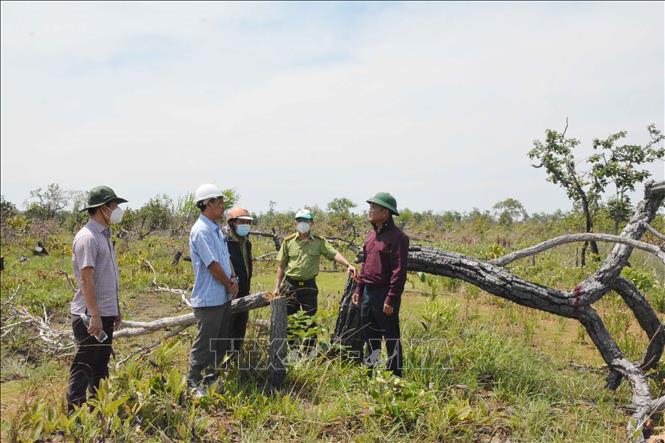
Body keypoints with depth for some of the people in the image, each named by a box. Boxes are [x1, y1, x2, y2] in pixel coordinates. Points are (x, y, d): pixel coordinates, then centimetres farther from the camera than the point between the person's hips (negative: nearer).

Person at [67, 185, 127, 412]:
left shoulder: (104, 235, 14)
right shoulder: (87, 237, -16)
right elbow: (86, 279, -22)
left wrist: (116, 309, 20)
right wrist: (94, 315, -25)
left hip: (105, 313, 10)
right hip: (90, 315, -10)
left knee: (101, 366, 16)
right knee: (83, 367, -3)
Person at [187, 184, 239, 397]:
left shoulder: (216, 229, 14)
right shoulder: (201, 231, -17)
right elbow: (212, 265, -19)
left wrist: (233, 279, 0)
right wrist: (229, 284, -7)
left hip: (223, 297, 10)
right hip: (209, 299, -10)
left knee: (221, 341, 17)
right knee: (204, 343, -1)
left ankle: (212, 377, 29)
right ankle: (194, 383, 11)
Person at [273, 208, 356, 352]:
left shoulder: (319, 241, 0)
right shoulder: (288, 241, 3)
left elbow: (334, 254, -13)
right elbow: (281, 266, 7)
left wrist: (348, 265, -30)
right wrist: (277, 287, 3)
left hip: (309, 286, -1)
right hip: (290, 285, 1)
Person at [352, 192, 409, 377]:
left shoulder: (397, 237, -14)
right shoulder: (371, 234, 13)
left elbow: (399, 272, -18)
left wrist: (391, 299, -20)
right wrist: (359, 289, 15)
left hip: (385, 295, -9)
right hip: (368, 293, 9)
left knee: (391, 338, 2)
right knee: (369, 336, 17)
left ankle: (395, 376, 12)